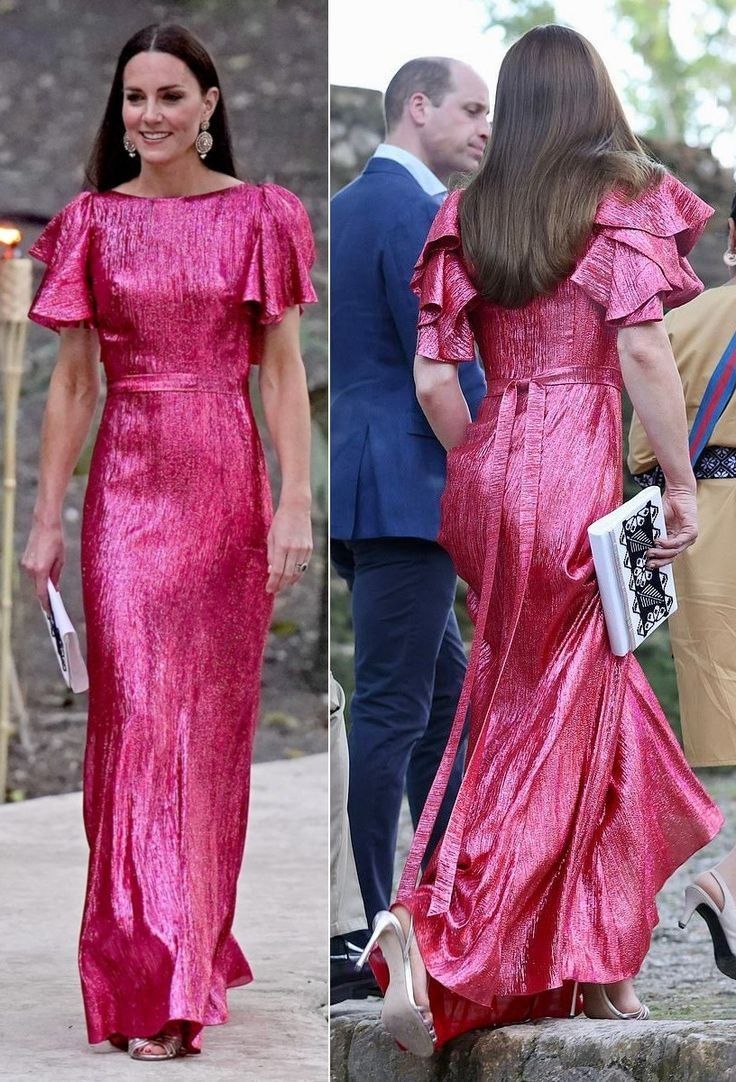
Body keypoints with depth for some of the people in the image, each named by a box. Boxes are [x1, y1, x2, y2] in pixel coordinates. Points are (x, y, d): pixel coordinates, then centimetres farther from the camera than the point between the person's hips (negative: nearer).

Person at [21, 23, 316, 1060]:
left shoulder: (258, 217, 3)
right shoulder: (94, 223, 5)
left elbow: (283, 370, 1)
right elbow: (72, 381, 6)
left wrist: (295, 504, -7)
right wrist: (47, 519, 3)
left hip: (226, 482, 0)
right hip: (128, 485, 0)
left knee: (215, 713, 5)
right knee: (137, 712, -6)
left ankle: (199, 943, 19)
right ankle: (155, 984, -4)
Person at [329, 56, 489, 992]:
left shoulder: (345, 205, 17)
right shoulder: (415, 211, -12)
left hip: (363, 488, 10)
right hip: (406, 489, -10)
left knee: (442, 695, 16)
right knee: (389, 711, -6)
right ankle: (362, 937, -4)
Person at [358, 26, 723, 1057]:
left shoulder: (465, 215, 9)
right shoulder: (621, 196, -3)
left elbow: (434, 380, 5)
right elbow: (643, 351, -11)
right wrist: (681, 485, -5)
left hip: (486, 477, 5)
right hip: (576, 475, -5)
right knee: (550, 733, 1)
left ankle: (594, 969, 18)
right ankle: (436, 932, -14)